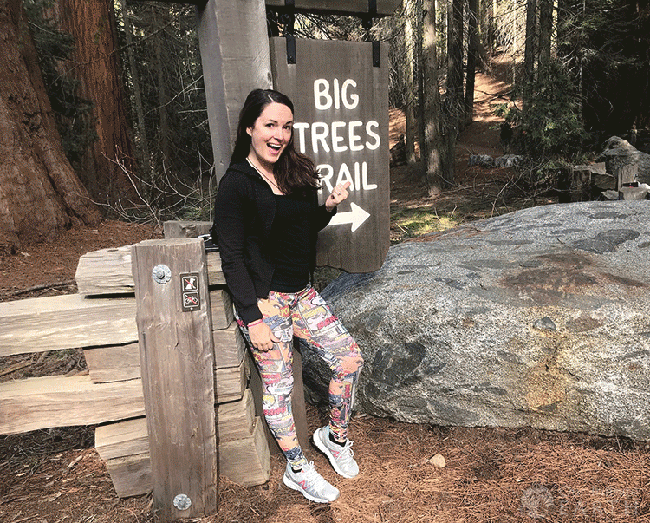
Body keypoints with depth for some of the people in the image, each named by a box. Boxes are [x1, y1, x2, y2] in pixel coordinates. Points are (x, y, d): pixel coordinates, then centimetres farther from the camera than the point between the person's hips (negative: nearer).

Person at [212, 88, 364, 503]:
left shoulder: (297, 173, 6)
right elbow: (232, 257, -14)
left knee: (350, 358, 6)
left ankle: (335, 437, 32)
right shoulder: (236, 184, -13)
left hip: (302, 293, 7)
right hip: (263, 299, -7)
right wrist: (253, 317, -16)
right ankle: (298, 470, 28)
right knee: (278, 383, 5)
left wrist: (329, 207, -4)